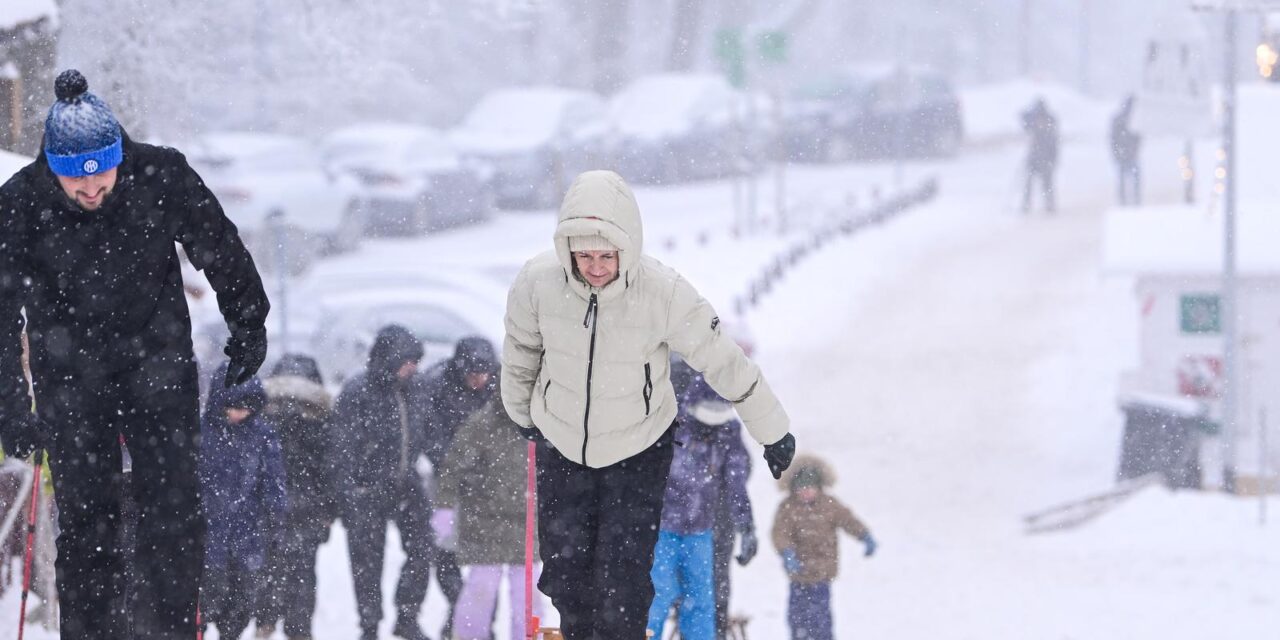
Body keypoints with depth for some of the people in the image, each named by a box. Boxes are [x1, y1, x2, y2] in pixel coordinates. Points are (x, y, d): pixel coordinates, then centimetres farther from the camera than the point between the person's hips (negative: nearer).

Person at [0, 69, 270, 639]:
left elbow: (221, 250, 2)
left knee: (173, 506, -7)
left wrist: (248, 328, 13)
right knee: (85, 513, -2)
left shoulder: (161, 178, -17)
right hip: (70, 370, 0)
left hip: (158, 356, 0)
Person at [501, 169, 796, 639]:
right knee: (564, 569, 11)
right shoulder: (538, 282, -23)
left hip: (639, 449, -2)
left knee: (623, 582, -6)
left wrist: (773, 433, -3)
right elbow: (521, 351, 0)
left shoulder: (665, 294, -29)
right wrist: (521, 412, 17)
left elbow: (725, 364, -15)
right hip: (561, 443, 2)